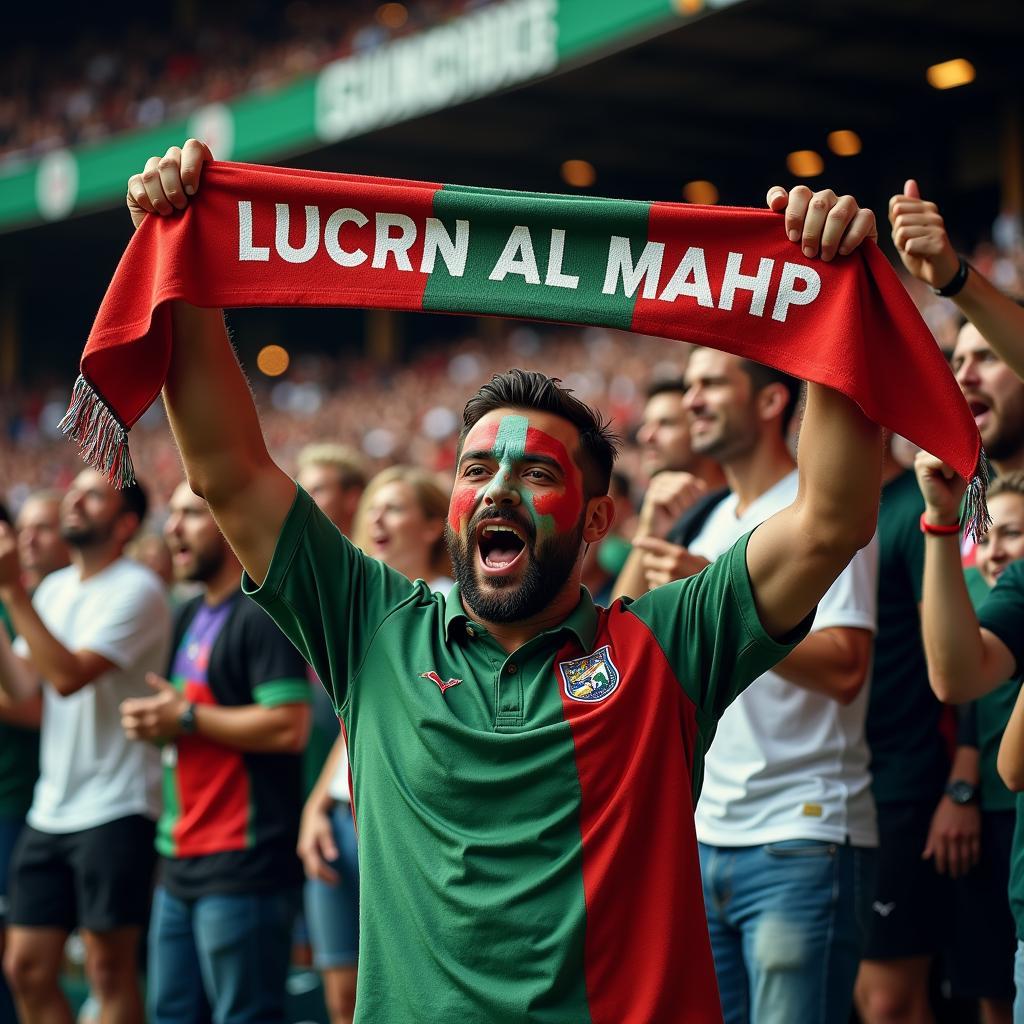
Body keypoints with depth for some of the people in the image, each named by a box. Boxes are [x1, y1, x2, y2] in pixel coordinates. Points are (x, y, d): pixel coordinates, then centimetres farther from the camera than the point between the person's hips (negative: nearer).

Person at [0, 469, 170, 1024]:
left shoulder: (135, 590, -10)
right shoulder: (53, 589, 15)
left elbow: (69, 675, -21)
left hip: (114, 809, -8)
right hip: (50, 808, 8)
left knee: (108, 968, -4)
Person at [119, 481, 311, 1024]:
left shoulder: (263, 614, -12)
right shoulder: (190, 616, 18)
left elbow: (288, 726, -21)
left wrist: (187, 718, -14)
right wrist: (150, 721, 5)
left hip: (243, 863, -10)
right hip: (182, 861, 10)